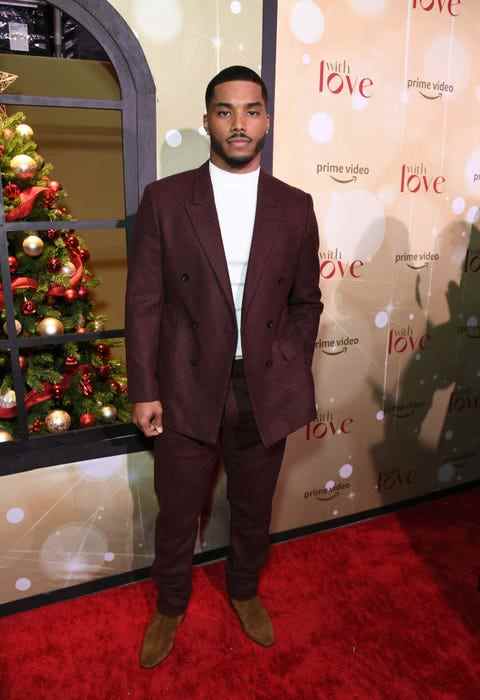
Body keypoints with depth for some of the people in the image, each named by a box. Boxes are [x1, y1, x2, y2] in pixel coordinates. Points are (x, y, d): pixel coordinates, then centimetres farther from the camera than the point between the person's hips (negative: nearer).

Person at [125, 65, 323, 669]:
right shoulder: (164, 199, -5)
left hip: (266, 393, 2)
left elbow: (305, 301, 8)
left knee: (253, 509, 20)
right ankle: (170, 606, 44)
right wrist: (144, 391, -7)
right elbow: (144, 302, -4)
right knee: (176, 514, 15)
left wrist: (294, 374, 1)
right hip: (187, 391, -1)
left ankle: (244, 591, 50)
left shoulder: (295, 207, 1)